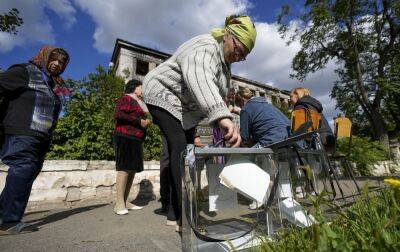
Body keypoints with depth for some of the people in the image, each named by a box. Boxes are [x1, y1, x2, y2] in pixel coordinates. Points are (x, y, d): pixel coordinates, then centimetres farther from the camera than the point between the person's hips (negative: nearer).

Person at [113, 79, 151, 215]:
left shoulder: (137, 102, 26)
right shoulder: (126, 98, -1)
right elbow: (119, 115, -17)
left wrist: (146, 121, 15)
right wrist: (139, 121, -15)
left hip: (136, 139, 9)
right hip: (125, 138, -9)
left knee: (133, 169, 6)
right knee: (124, 168, -11)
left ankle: (125, 202, 13)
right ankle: (119, 204, -6)